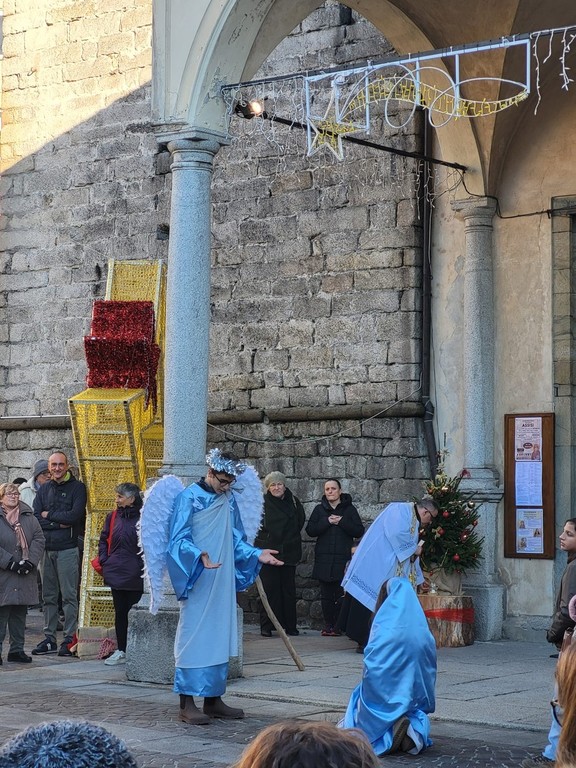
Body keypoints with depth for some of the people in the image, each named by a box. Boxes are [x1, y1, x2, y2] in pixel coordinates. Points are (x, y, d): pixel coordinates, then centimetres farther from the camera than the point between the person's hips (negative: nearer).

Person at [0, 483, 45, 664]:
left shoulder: (29, 517, 10)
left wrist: (30, 562, -10)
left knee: (20, 614, 9)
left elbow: (39, 539, 3)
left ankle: (17, 649, 17)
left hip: (25, 575, 4)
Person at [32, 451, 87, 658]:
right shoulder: (44, 489, 14)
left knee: (69, 595, -4)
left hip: (68, 548, -4)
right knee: (48, 596, 8)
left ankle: (69, 639, -2)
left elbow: (75, 515, -12)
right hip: (46, 548, 5)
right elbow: (36, 518, 3)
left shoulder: (77, 487, 1)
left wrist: (49, 515, -2)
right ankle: (49, 639, 12)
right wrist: (60, 523, -10)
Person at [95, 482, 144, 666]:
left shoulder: (143, 518, -7)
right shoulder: (113, 516, 7)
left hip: (135, 574, -4)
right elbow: (103, 540, 18)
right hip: (117, 573, 4)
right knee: (120, 612, 9)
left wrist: (145, 565, -7)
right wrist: (104, 561, 8)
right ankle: (121, 651, 15)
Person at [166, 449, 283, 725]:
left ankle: (213, 698, 15)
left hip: (222, 583, 7)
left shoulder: (228, 500, 11)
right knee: (193, 637, -6)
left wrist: (257, 555, 1)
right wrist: (199, 556, -31)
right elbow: (178, 539, -14)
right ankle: (187, 704, -3)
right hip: (196, 583, -6)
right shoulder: (189, 498, -8)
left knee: (219, 638, 8)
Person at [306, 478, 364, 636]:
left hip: (343, 559, -2)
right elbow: (310, 530, 2)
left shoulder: (349, 509, 7)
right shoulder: (319, 509, 12)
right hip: (324, 559, 2)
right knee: (326, 595, 3)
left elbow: (359, 531, 0)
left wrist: (342, 522, -11)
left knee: (342, 593, -8)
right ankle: (328, 624, 9)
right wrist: (327, 521, -10)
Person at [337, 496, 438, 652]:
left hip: (388, 572, 10)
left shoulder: (415, 522, 22)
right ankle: (365, 643, -7)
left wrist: (418, 581, 27)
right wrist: (414, 549, -9)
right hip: (374, 563, -10)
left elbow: (410, 557, 28)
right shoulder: (400, 510, -6)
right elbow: (396, 534, -23)